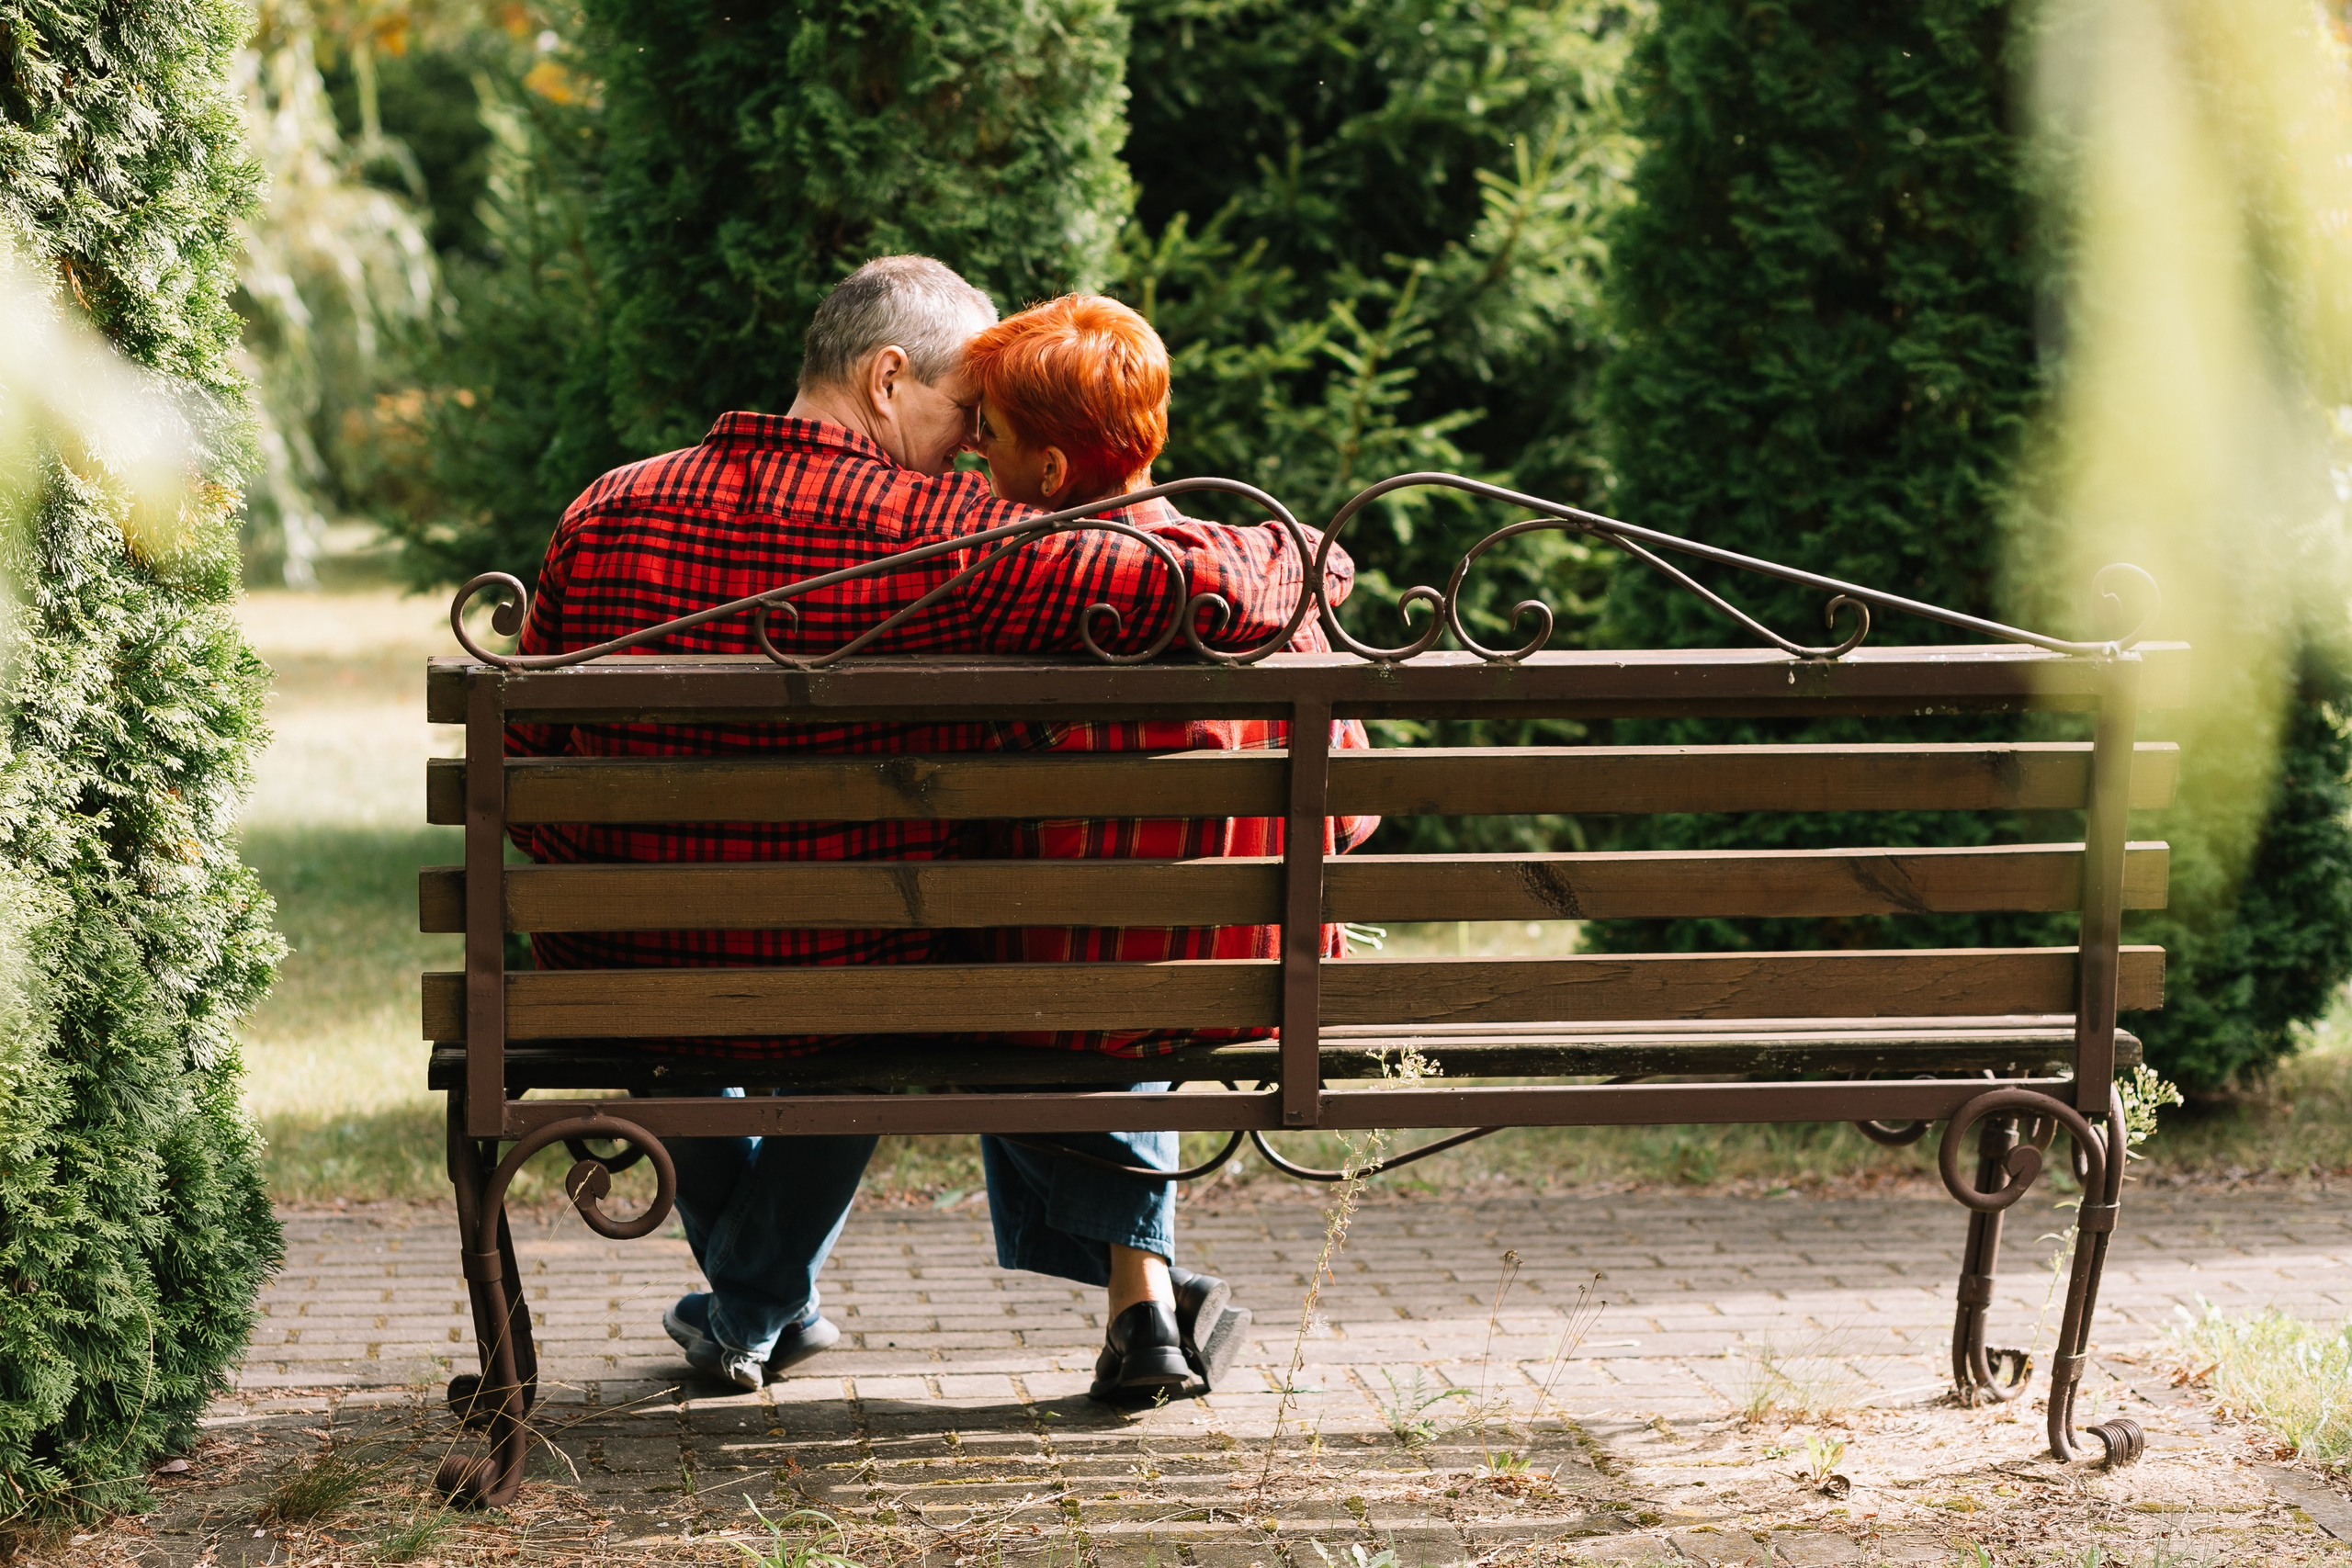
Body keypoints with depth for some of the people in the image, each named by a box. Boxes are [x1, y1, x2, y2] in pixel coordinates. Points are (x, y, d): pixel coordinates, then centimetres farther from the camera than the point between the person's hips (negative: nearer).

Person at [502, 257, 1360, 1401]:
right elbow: (1215, 592, -21)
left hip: (616, 999, 3)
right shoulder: (938, 537, -16)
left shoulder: (606, 514, -4)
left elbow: (523, 771, 3)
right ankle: (757, 1307, 46)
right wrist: (1308, 556, 2)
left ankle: (764, 1305, 55)